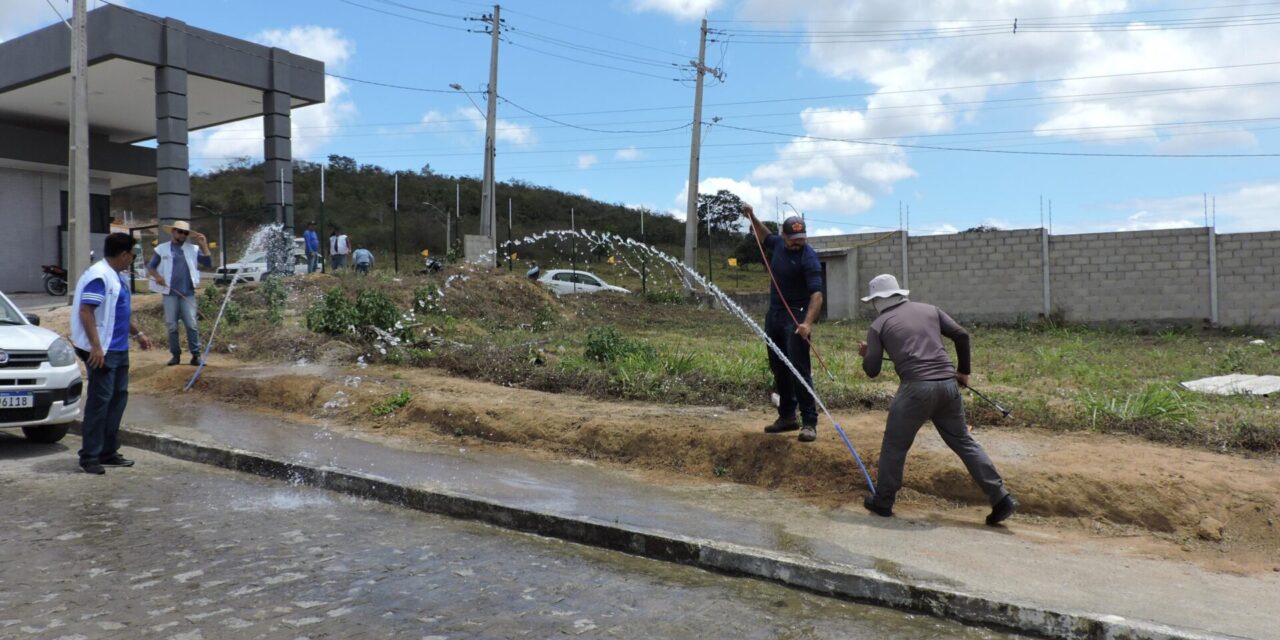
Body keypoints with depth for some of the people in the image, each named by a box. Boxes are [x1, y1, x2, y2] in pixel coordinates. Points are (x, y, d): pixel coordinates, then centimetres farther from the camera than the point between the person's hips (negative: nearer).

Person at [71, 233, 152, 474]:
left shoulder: (118, 277, 15)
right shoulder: (98, 276, -16)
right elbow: (85, 312, -21)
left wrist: (137, 333, 29)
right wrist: (96, 347, -25)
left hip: (119, 349, 10)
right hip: (102, 351, -10)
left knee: (118, 398, 12)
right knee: (99, 402, -6)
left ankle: (108, 452, 20)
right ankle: (89, 457, 1)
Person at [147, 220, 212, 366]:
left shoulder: (193, 249, 9)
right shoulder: (162, 249, 7)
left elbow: (208, 264, 2)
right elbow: (150, 267, 10)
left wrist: (204, 245, -5)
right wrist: (157, 276, -10)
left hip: (188, 293, 0)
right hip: (170, 293, 0)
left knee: (191, 324, -5)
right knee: (171, 326, 3)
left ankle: (195, 354, -1)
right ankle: (175, 354, 11)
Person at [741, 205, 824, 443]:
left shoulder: (809, 257, -18)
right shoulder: (779, 244, 2)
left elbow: (817, 293, -28)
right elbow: (765, 236, 30)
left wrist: (808, 322, -41)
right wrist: (752, 218, 18)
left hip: (796, 317, -8)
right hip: (774, 314, 8)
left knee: (799, 369, -13)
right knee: (779, 368, 14)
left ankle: (809, 423, -9)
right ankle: (787, 416, 26)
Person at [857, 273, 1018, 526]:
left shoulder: (879, 325, 8)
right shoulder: (929, 310, 18)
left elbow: (872, 370, 5)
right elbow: (961, 335, 11)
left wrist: (865, 354, 27)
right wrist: (963, 370, 21)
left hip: (917, 387, -4)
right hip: (948, 384, 4)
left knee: (894, 446, 11)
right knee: (964, 442, 15)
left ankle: (882, 501, 20)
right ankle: (1001, 498, 12)